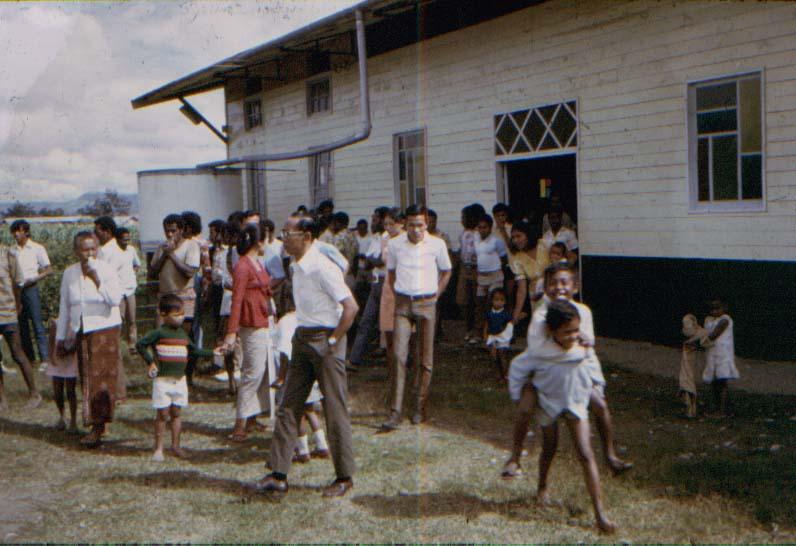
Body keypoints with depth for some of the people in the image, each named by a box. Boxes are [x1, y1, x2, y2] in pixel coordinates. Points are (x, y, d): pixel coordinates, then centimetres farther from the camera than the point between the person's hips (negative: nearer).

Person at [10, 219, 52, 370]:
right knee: (21, 325, 8)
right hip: (16, 290, 5)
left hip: (30, 289, -5)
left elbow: (49, 270, -5)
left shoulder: (37, 249, -2)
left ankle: (44, 358, -6)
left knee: (37, 324, -6)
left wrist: (33, 279, -16)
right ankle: (29, 357, 17)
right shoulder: (13, 250, 11)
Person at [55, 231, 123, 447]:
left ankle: (98, 427, -6)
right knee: (86, 378, 4)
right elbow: (64, 307, 12)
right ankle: (97, 424, 12)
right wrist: (60, 337, 14)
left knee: (102, 378, -8)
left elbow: (115, 299, -17)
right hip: (81, 332, 4)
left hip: (105, 329, -4)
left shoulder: (106, 270, -5)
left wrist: (97, 280, -26)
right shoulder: (69, 273, 6)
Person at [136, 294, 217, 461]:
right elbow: (140, 345, -9)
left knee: (176, 413, 11)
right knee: (162, 414, 0)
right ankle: (158, 448, 9)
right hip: (162, 380, -5)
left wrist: (212, 353, 16)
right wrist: (151, 362, -13)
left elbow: (193, 350, 21)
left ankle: (175, 445, 21)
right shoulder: (159, 333, -10)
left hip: (180, 380, 5)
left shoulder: (182, 333, 10)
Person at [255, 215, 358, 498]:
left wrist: (332, 341, -17)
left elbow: (350, 307, -21)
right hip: (302, 338, 9)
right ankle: (279, 475, 12)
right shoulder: (297, 267, 9)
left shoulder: (322, 268, -18)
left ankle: (344, 477, 15)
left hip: (325, 341, -9)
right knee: (288, 406, 7)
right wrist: (300, 335, 14)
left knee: (335, 410, 2)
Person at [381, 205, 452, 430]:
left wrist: (435, 296, 6)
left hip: (427, 304, 0)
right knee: (399, 355, -10)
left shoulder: (437, 245, -4)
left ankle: (421, 408, 19)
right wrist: (397, 296, 8)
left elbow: (446, 272, 12)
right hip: (403, 304, 0)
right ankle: (395, 413, -8)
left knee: (425, 359, 6)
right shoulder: (394, 245, -2)